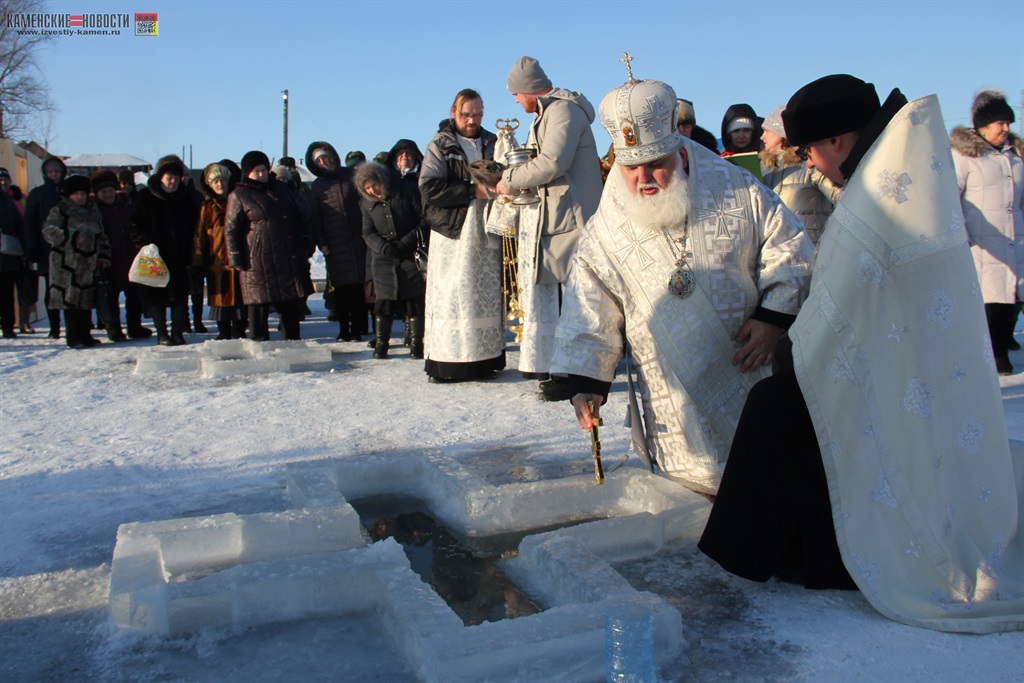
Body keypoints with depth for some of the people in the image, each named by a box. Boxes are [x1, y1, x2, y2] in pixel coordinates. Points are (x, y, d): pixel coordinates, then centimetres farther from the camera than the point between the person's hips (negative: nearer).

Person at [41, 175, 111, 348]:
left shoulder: (93, 212, 16)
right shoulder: (59, 211, 0)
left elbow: (101, 237, 22)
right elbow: (48, 231, -12)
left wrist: (104, 256, 11)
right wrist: (72, 236, -22)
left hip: (89, 264, 5)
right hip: (67, 264, -5)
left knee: (87, 301, 7)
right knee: (70, 301, -6)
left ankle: (84, 335, 15)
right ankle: (74, 337, -1)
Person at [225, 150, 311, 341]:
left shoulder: (281, 188, 16)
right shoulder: (238, 196, 1)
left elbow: (304, 213, 22)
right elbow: (231, 230, -2)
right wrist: (236, 259, -10)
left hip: (290, 258, 5)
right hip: (258, 260, -5)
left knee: (292, 302, 9)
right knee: (259, 302, -3)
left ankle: (293, 339, 20)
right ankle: (260, 341, 7)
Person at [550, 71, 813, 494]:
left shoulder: (737, 191, -3)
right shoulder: (604, 233, -3)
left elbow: (789, 251, 4)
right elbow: (589, 318, -1)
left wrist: (773, 317, -8)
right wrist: (586, 383, -11)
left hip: (755, 380, 1)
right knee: (697, 480, 0)